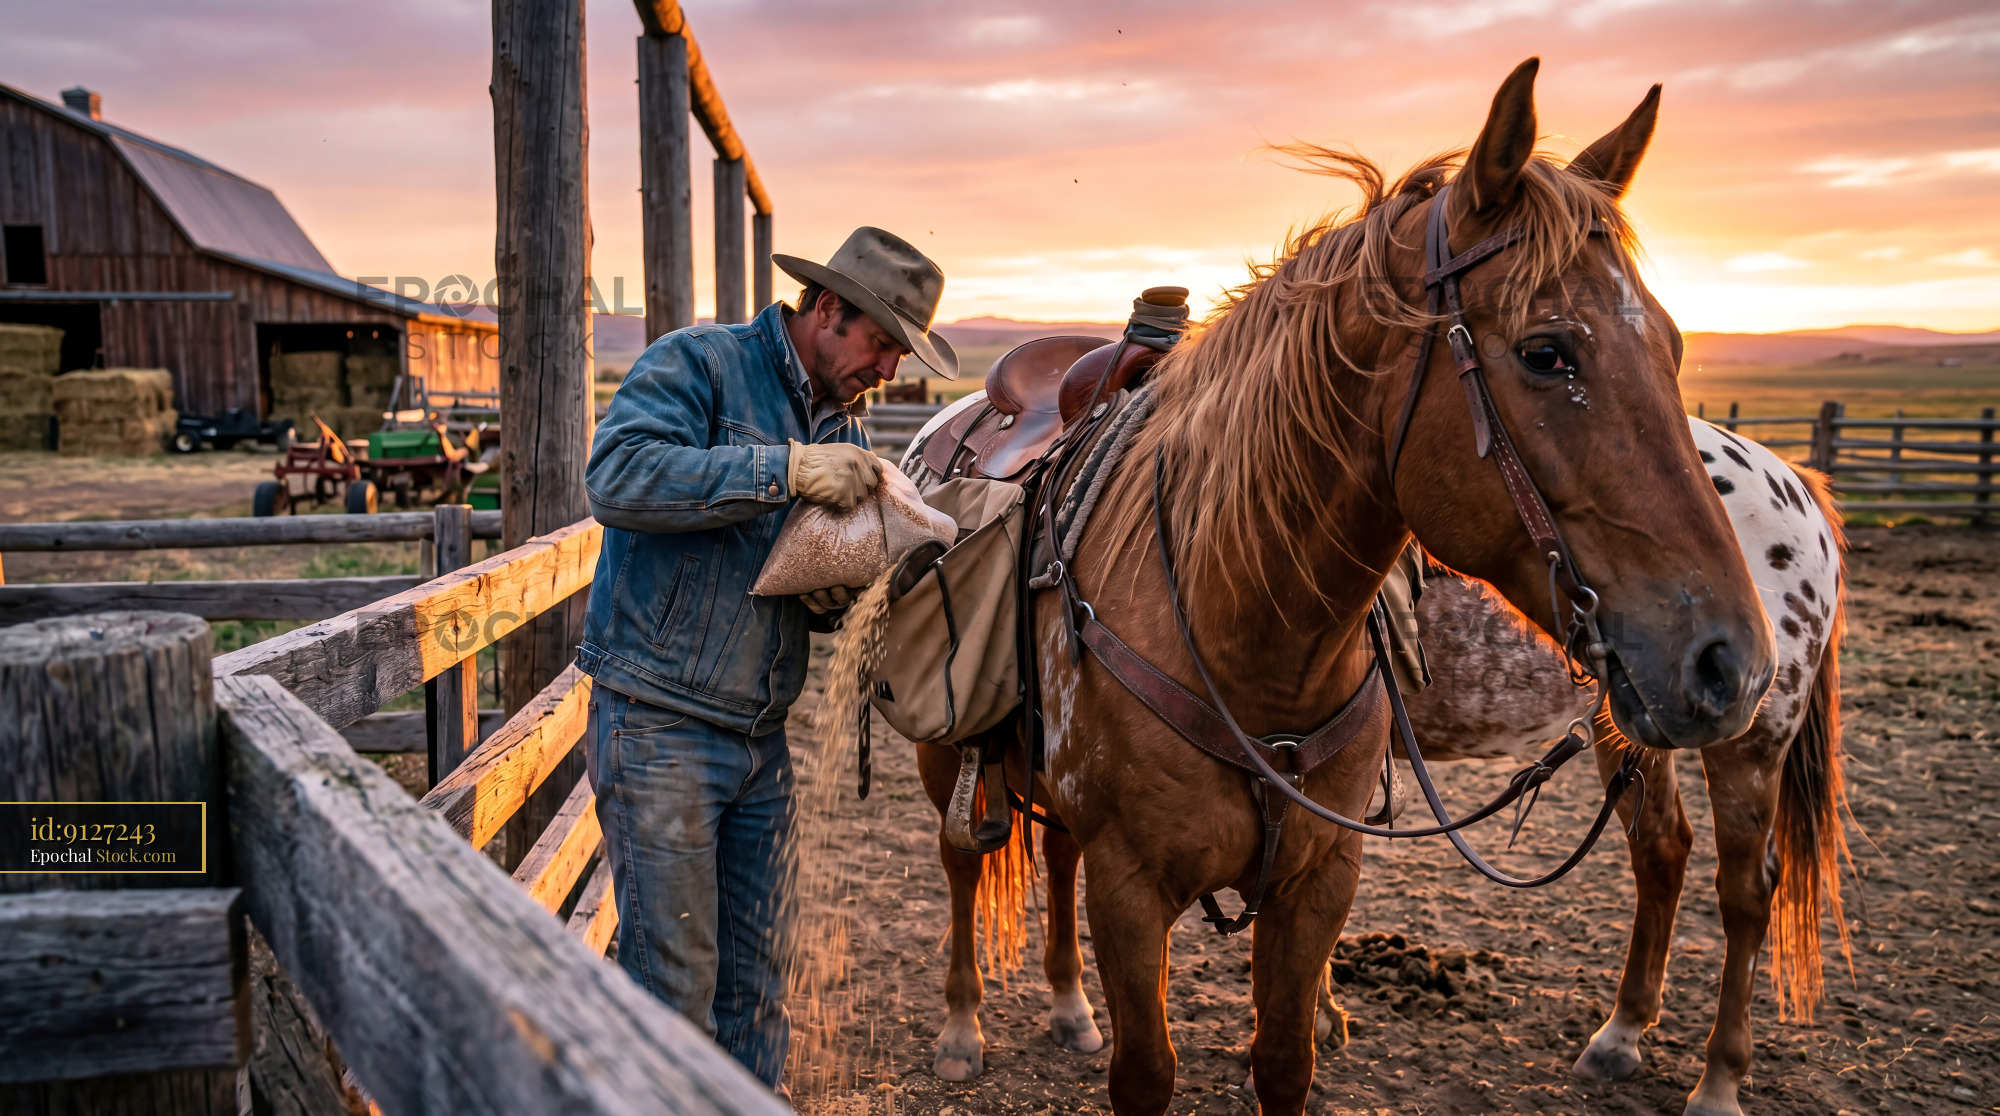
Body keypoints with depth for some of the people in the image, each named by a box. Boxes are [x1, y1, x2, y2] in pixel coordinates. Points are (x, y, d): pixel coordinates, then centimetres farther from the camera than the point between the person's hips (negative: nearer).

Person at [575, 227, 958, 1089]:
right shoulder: (697, 363, -8)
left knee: (755, 976, 15)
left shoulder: (844, 430, 14)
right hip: (658, 727, -7)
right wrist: (787, 468, -28)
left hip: (760, 736, 7)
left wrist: (829, 598, -1)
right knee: (674, 981, 0)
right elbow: (616, 476, -26)